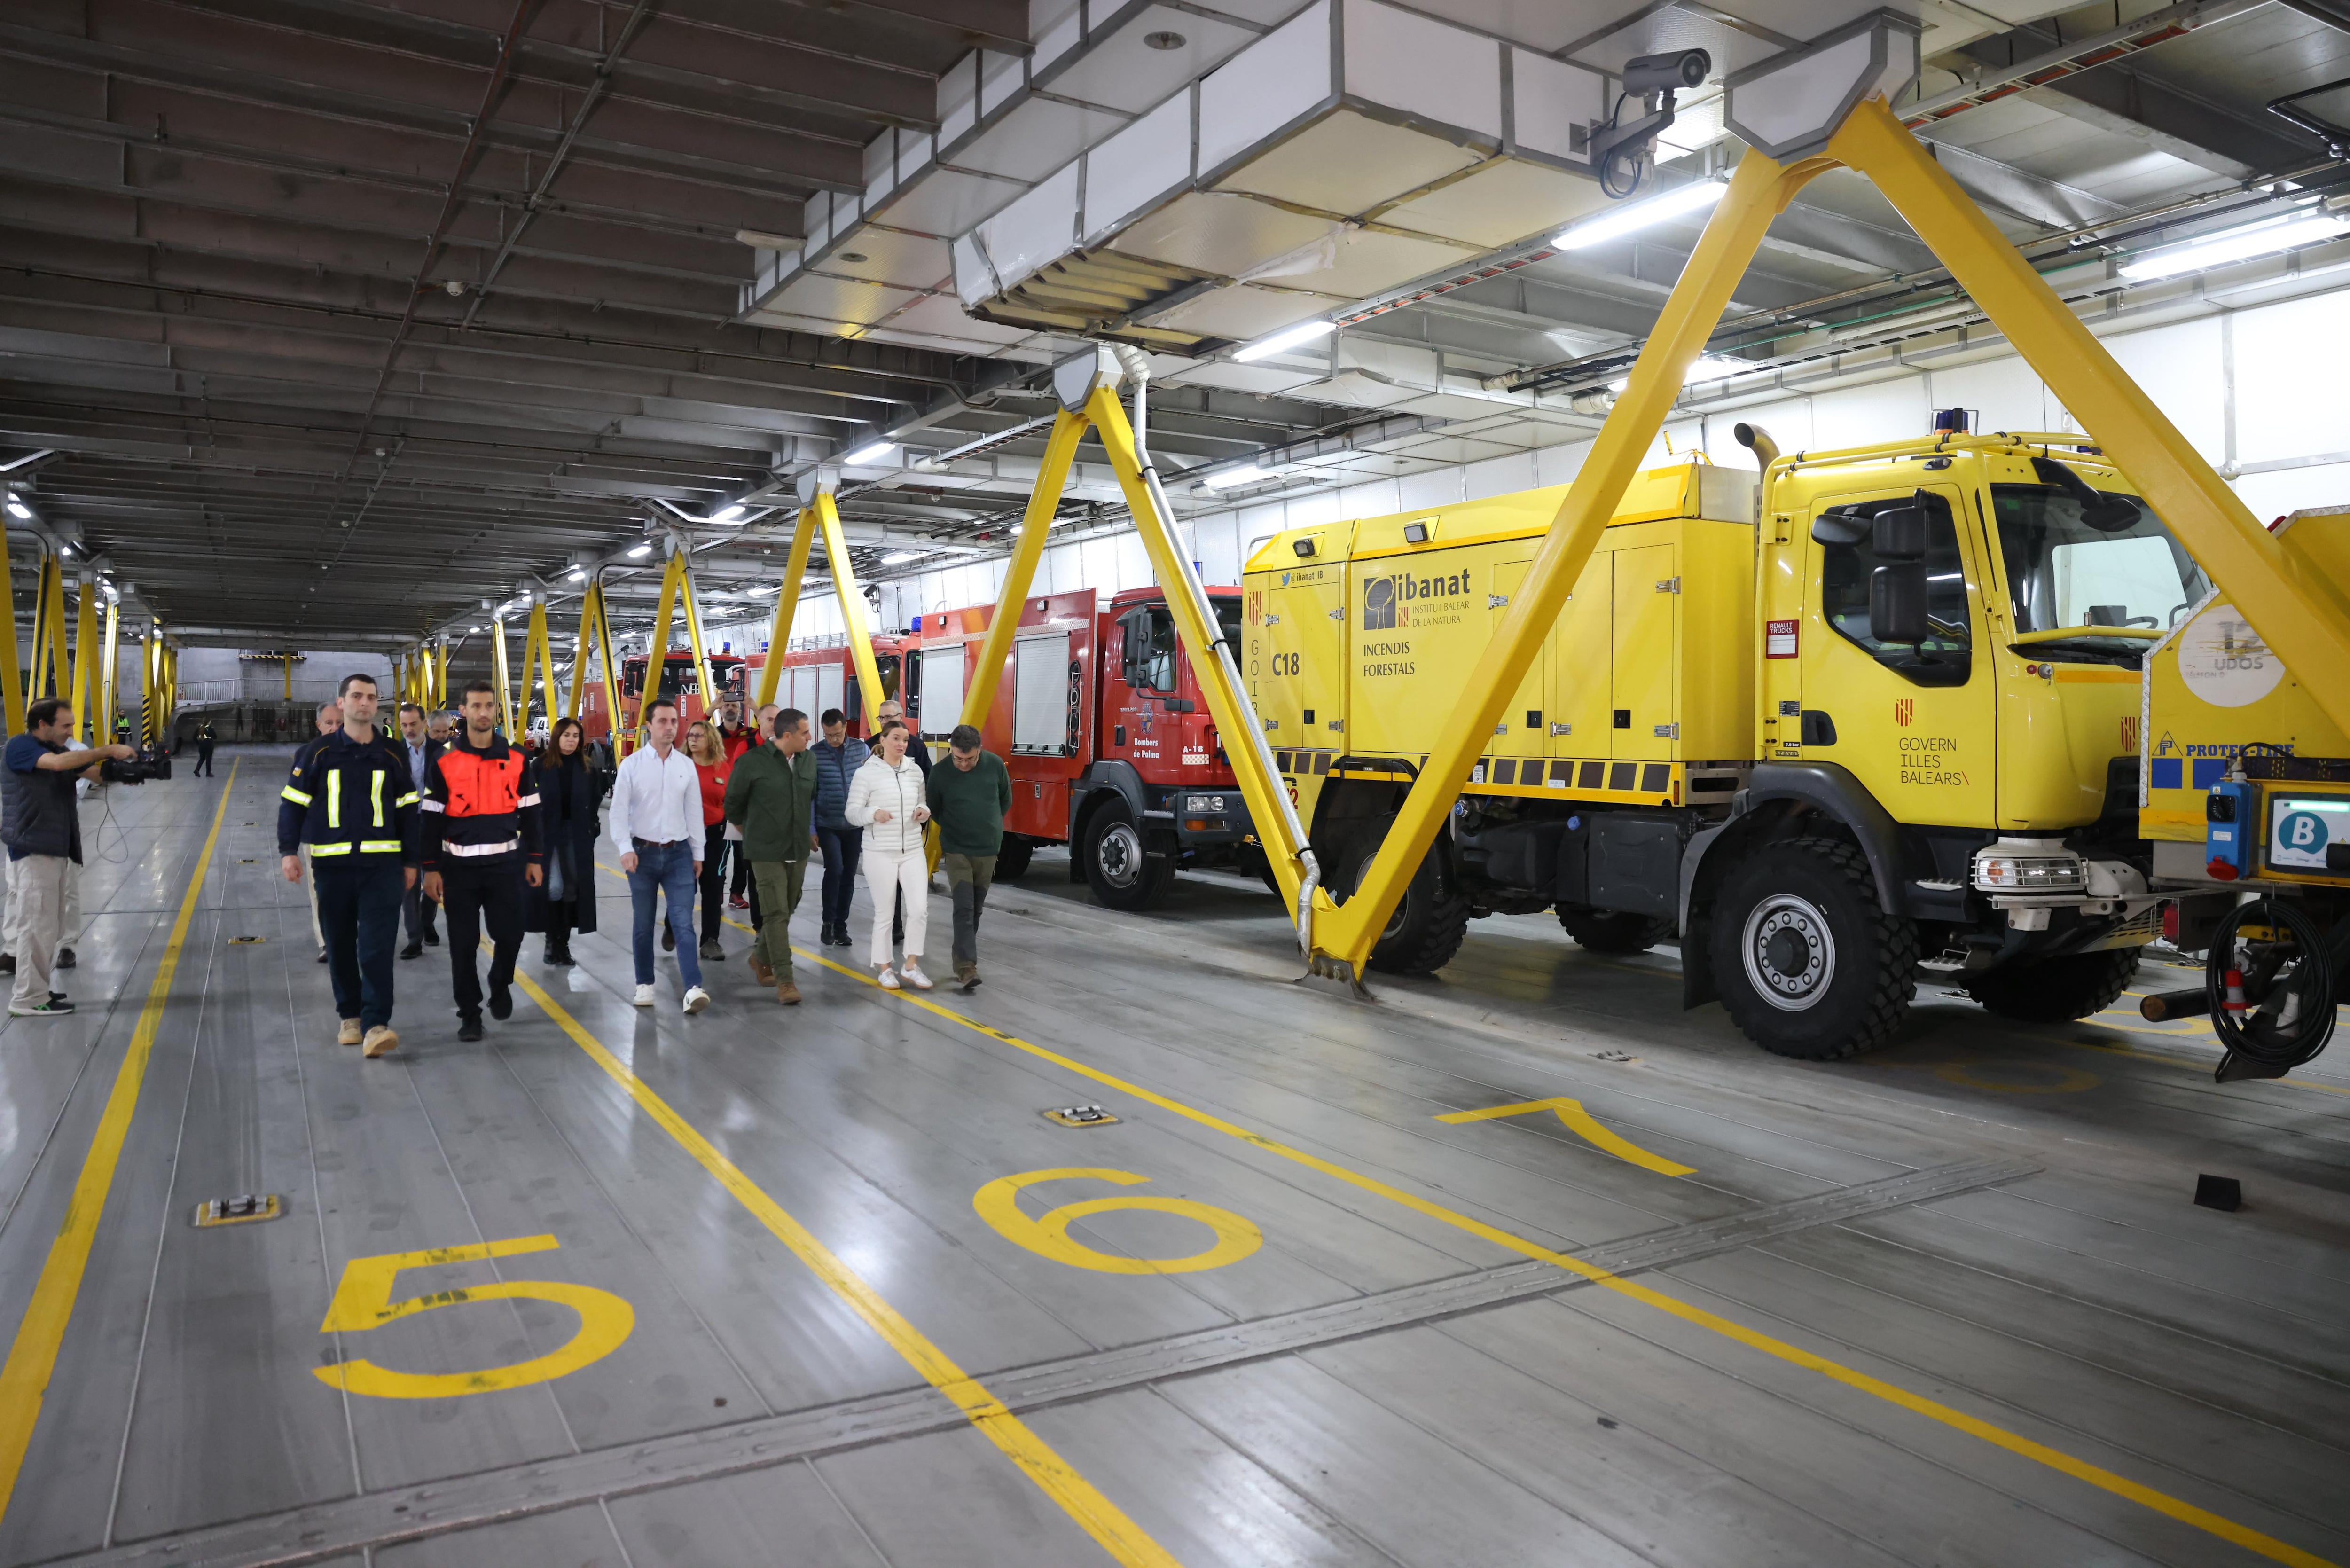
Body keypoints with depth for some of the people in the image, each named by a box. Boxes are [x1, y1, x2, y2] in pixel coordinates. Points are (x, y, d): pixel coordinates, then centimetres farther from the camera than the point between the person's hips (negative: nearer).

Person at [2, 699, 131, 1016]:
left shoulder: (59, 750, 15)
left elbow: (97, 773, 10)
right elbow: (57, 764, -27)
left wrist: (122, 768, -11)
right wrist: (108, 750, -25)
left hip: (56, 848, 8)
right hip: (33, 849, -8)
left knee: (48, 925, 12)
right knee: (36, 924, -7)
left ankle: (35, 989, 20)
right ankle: (29, 998, -2)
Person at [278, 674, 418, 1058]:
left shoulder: (392, 755, 6)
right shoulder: (318, 753, 2)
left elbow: (407, 810, 11)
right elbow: (292, 804, 5)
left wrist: (409, 861, 9)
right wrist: (289, 851, -6)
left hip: (382, 864, -1)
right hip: (332, 865, 1)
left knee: (377, 946, -8)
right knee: (340, 946, 9)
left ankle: (376, 1025, -11)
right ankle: (349, 1016, 24)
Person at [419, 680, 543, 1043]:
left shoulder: (516, 759, 3)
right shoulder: (444, 761, -2)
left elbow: (529, 812, 8)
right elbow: (432, 818, -1)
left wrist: (535, 859, 5)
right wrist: (431, 868, -4)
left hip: (506, 862, 1)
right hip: (459, 865, -1)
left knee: (510, 934, 1)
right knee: (463, 944, 3)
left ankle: (500, 986, 31)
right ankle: (469, 1013, 15)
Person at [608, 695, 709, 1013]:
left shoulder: (687, 765, 4)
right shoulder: (632, 765, -3)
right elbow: (618, 812, -6)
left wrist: (698, 853, 10)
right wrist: (626, 849, -18)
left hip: (678, 854, 1)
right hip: (643, 853, -1)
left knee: (684, 923, -7)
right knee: (643, 925, 9)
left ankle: (694, 988, -14)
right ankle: (645, 985, 21)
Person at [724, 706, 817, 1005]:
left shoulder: (809, 761, 4)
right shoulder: (753, 762, -11)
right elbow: (733, 803, 1)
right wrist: (751, 833, 12)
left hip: (798, 850, 6)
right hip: (766, 852, -6)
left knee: (786, 911, 14)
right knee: (777, 914, -8)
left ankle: (761, 959, 36)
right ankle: (785, 981, -5)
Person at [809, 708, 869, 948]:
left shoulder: (862, 749, 0)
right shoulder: (815, 754, -6)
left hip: (855, 825, 3)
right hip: (828, 825, -3)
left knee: (849, 876, 8)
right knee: (835, 870, -15)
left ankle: (841, 926, 20)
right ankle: (829, 923, 3)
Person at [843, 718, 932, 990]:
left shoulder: (915, 771, 7)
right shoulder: (866, 773, -6)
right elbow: (851, 811, -6)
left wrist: (924, 811, -4)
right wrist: (874, 813, -25)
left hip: (913, 851, 4)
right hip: (880, 852, -4)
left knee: (919, 909, -3)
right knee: (884, 912, 4)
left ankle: (911, 966, 12)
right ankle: (883, 968, 19)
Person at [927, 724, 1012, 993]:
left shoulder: (995, 765, -7)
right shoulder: (940, 773, -12)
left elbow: (1006, 800, 10)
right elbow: (934, 809, 6)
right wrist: (954, 829, 7)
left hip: (988, 849, 3)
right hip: (957, 850, -3)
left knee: (976, 909, 12)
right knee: (964, 908, -12)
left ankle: (964, 958, 26)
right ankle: (966, 967, -15)